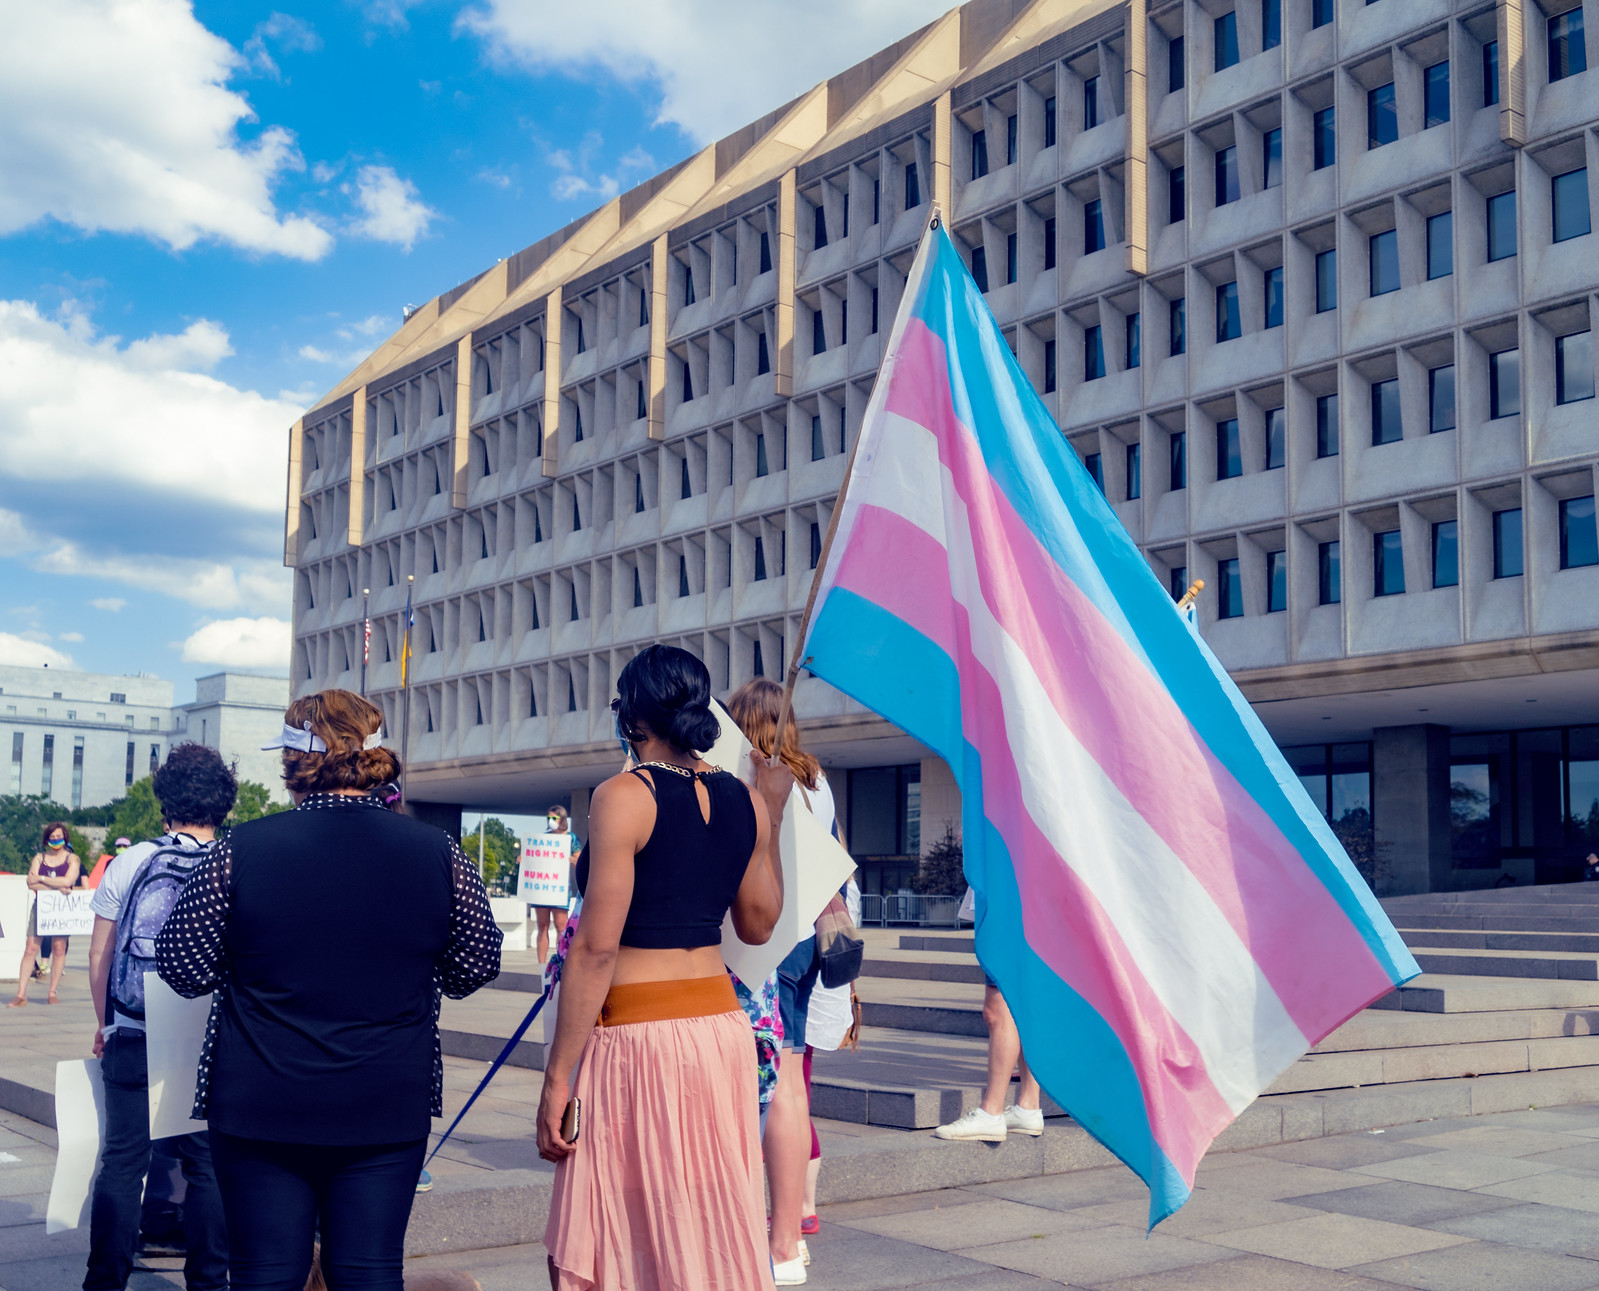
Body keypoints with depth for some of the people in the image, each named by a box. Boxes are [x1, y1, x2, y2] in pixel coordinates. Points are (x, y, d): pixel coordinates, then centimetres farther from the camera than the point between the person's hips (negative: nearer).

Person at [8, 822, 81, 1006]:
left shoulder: (71, 858, 5)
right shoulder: (39, 858, 11)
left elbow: (67, 881, -11)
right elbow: (31, 884, -3)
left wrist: (41, 879, -6)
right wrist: (57, 887, -13)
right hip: (40, 906, 2)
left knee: (59, 947, -6)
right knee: (31, 948, -6)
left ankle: (52, 993, 1)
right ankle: (21, 995, -7)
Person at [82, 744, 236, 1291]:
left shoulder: (128, 864, -1)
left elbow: (99, 954, 4)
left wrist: (103, 1021, 17)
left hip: (131, 1037, 1)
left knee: (123, 1158, 8)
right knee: (207, 1163, 7)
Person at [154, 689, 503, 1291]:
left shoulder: (241, 850, -9)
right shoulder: (439, 852, -4)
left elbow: (184, 969, -3)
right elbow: (476, 966, 5)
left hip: (261, 1108, -1)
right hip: (389, 1108, 1)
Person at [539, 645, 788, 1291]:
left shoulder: (623, 796, -11)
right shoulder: (745, 799, 7)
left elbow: (596, 948, -15)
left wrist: (557, 1077, -12)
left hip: (639, 1032, -6)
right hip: (723, 1023, 7)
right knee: (716, 1234, 16)